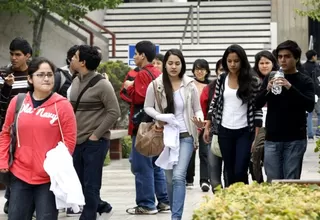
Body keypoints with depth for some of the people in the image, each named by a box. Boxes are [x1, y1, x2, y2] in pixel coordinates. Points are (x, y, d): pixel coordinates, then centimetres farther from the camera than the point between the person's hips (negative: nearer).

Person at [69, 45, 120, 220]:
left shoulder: (102, 84, -12)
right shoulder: (75, 82, 10)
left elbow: (114, 112, -13)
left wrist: (96, 135, -13)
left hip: (95, 142, -7)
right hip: (76, 140, 7)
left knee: (91, 184, -2)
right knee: (77, 183, 11)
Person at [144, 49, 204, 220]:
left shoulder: (190, 85, -3)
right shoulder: (155, 85, -4)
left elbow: (197, 109, 5)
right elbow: (147, 107, 5)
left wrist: (200, 120, -17)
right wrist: (159, 116, -15)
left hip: (185, 136, -2)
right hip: (166, 136, 2)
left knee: (179, 176, -16)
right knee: (169, 178, 11)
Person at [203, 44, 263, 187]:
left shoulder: (252, 81, -6)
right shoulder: (221, 79, 5)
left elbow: (258, 109, -6)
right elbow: (214, 104, 12)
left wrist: (257, 136, -10)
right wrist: (207, 127, 8)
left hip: (244, 132, -3)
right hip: (224, 131, 4)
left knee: (240, 172, -10)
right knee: (230, 172, 9)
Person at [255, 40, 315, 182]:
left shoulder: (304, 81, 1)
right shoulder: (270, 78, 9)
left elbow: (310, 106, -13)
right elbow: (258, 104, 3)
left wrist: (290, 88, -25)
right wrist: (267, 90, -17)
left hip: (295, 139, -2)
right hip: (272, 139, 2)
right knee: (273, 181, 1)